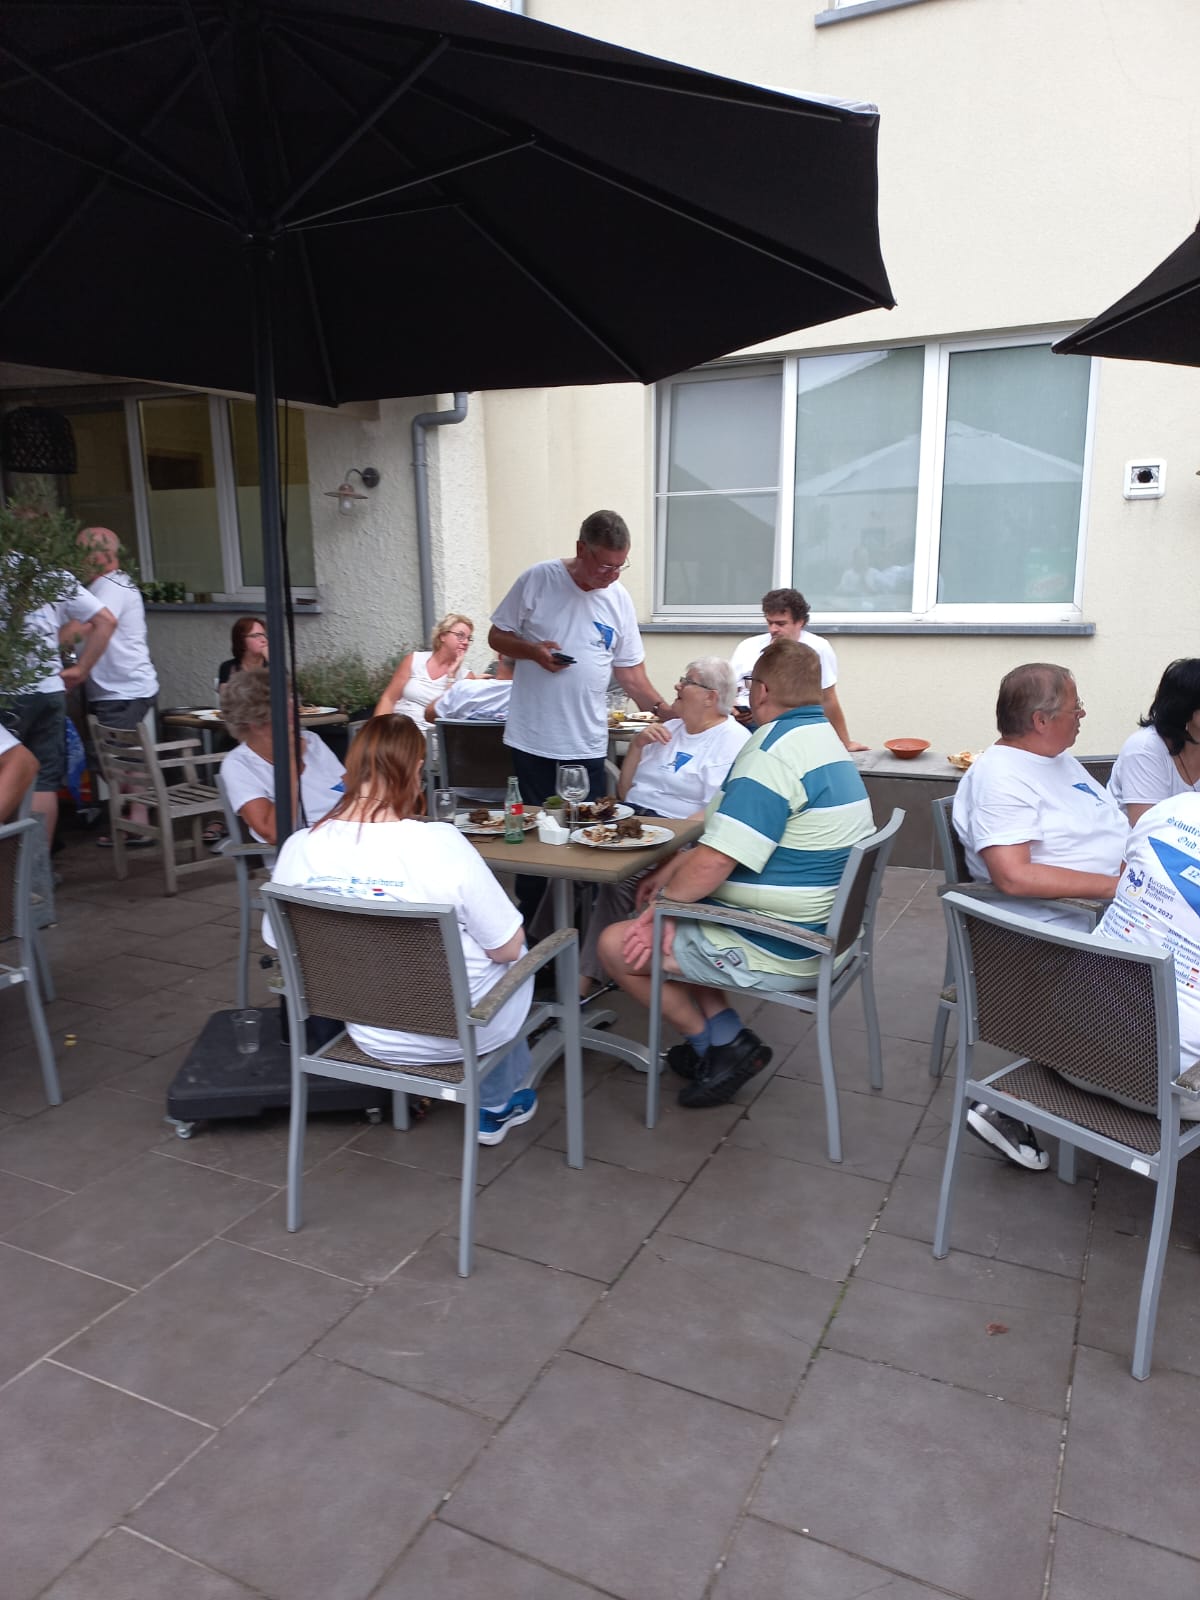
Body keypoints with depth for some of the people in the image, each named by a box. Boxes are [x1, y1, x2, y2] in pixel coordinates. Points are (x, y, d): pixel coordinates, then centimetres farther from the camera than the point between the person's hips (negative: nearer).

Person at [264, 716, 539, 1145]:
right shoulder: (440, 844, -27)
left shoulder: (299, 848, -15)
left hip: (369, 1034, 4)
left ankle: (495, 1105, 39)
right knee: (518, 959, 28)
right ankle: (499, 1103, 42)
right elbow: (507, 947, -17)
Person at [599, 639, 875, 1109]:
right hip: (821, 931, 10)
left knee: (616, 945, -1)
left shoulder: (772, 753, -23)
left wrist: (660, 903, -10)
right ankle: (725, 1036, 15)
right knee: (680, 916, 24)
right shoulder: (825, 740, 10)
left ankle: (720, 1040, 11)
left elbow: (716, 861, -27)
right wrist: (670, 872, 9)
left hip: (776, 952, -10)